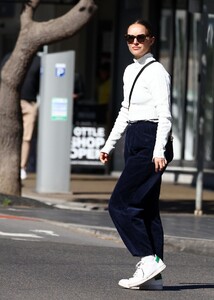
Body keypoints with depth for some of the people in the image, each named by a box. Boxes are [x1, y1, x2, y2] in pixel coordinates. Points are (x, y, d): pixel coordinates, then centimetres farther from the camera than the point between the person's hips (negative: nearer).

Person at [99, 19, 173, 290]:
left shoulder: (156, 72, -10)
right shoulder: (130, 71, 16)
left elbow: (164, 115, -17)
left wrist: (159, 151, -26)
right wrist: (109, 145, 20)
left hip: (149, 141, -9)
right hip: (134, 141, 9)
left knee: (120, 204, -12)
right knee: (146, 209, 8)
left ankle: (149, 260, -10)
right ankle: (153, 275, 10)